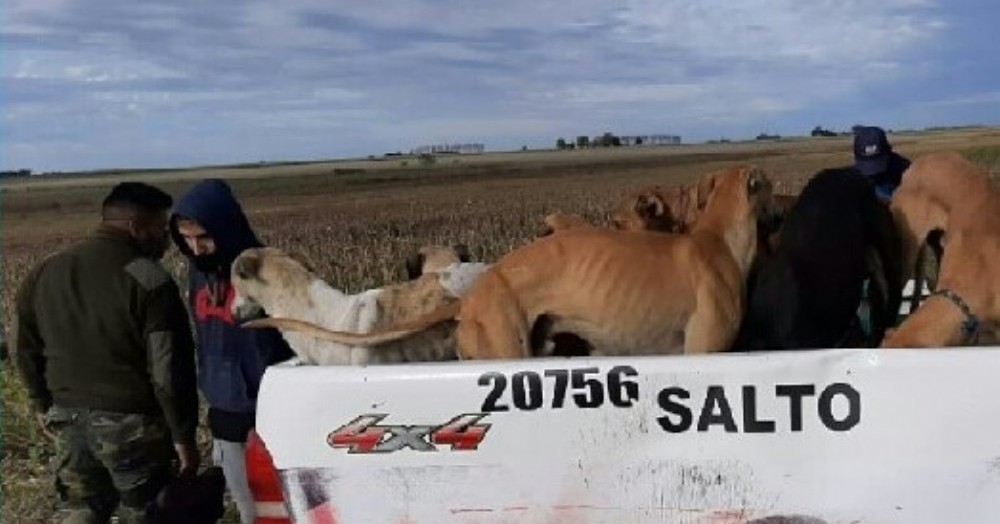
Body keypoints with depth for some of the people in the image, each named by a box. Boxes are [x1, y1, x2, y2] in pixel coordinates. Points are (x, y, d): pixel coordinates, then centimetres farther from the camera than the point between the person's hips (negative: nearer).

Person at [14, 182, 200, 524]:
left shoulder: (43, 273, 3)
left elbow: (25, 350, 12)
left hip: (68, 418, 6)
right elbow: (169, 370, -18)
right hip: (132, 422, -5)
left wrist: (43, 403, 25)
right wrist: (183, 435, -9)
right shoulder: (149, 280, -17)